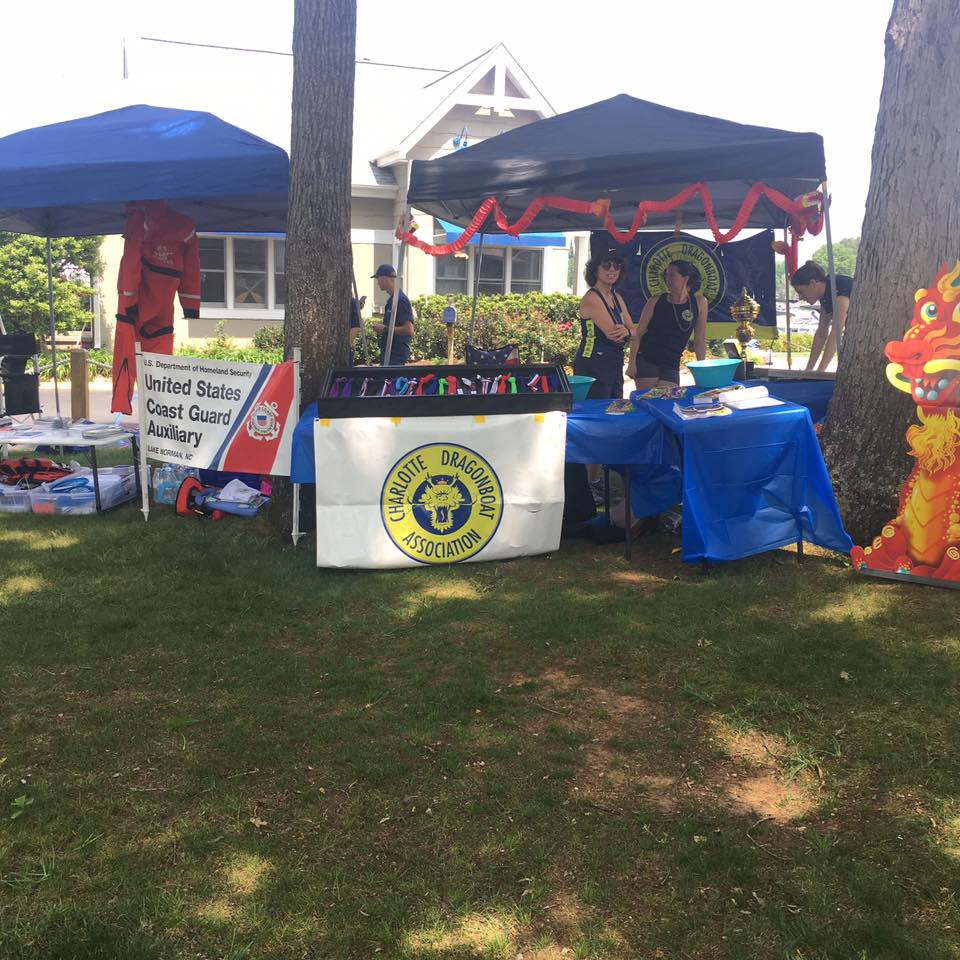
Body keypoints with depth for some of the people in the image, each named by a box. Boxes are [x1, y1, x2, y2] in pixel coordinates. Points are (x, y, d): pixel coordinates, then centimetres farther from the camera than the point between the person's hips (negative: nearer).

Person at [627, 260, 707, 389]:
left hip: (672, 365, 2)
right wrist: (632, 363, -8)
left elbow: (700, 339, 7)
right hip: (646, 362, -1)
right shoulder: (656, 301, -1)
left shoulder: (699, 302, 3)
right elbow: (638, 333, 0)